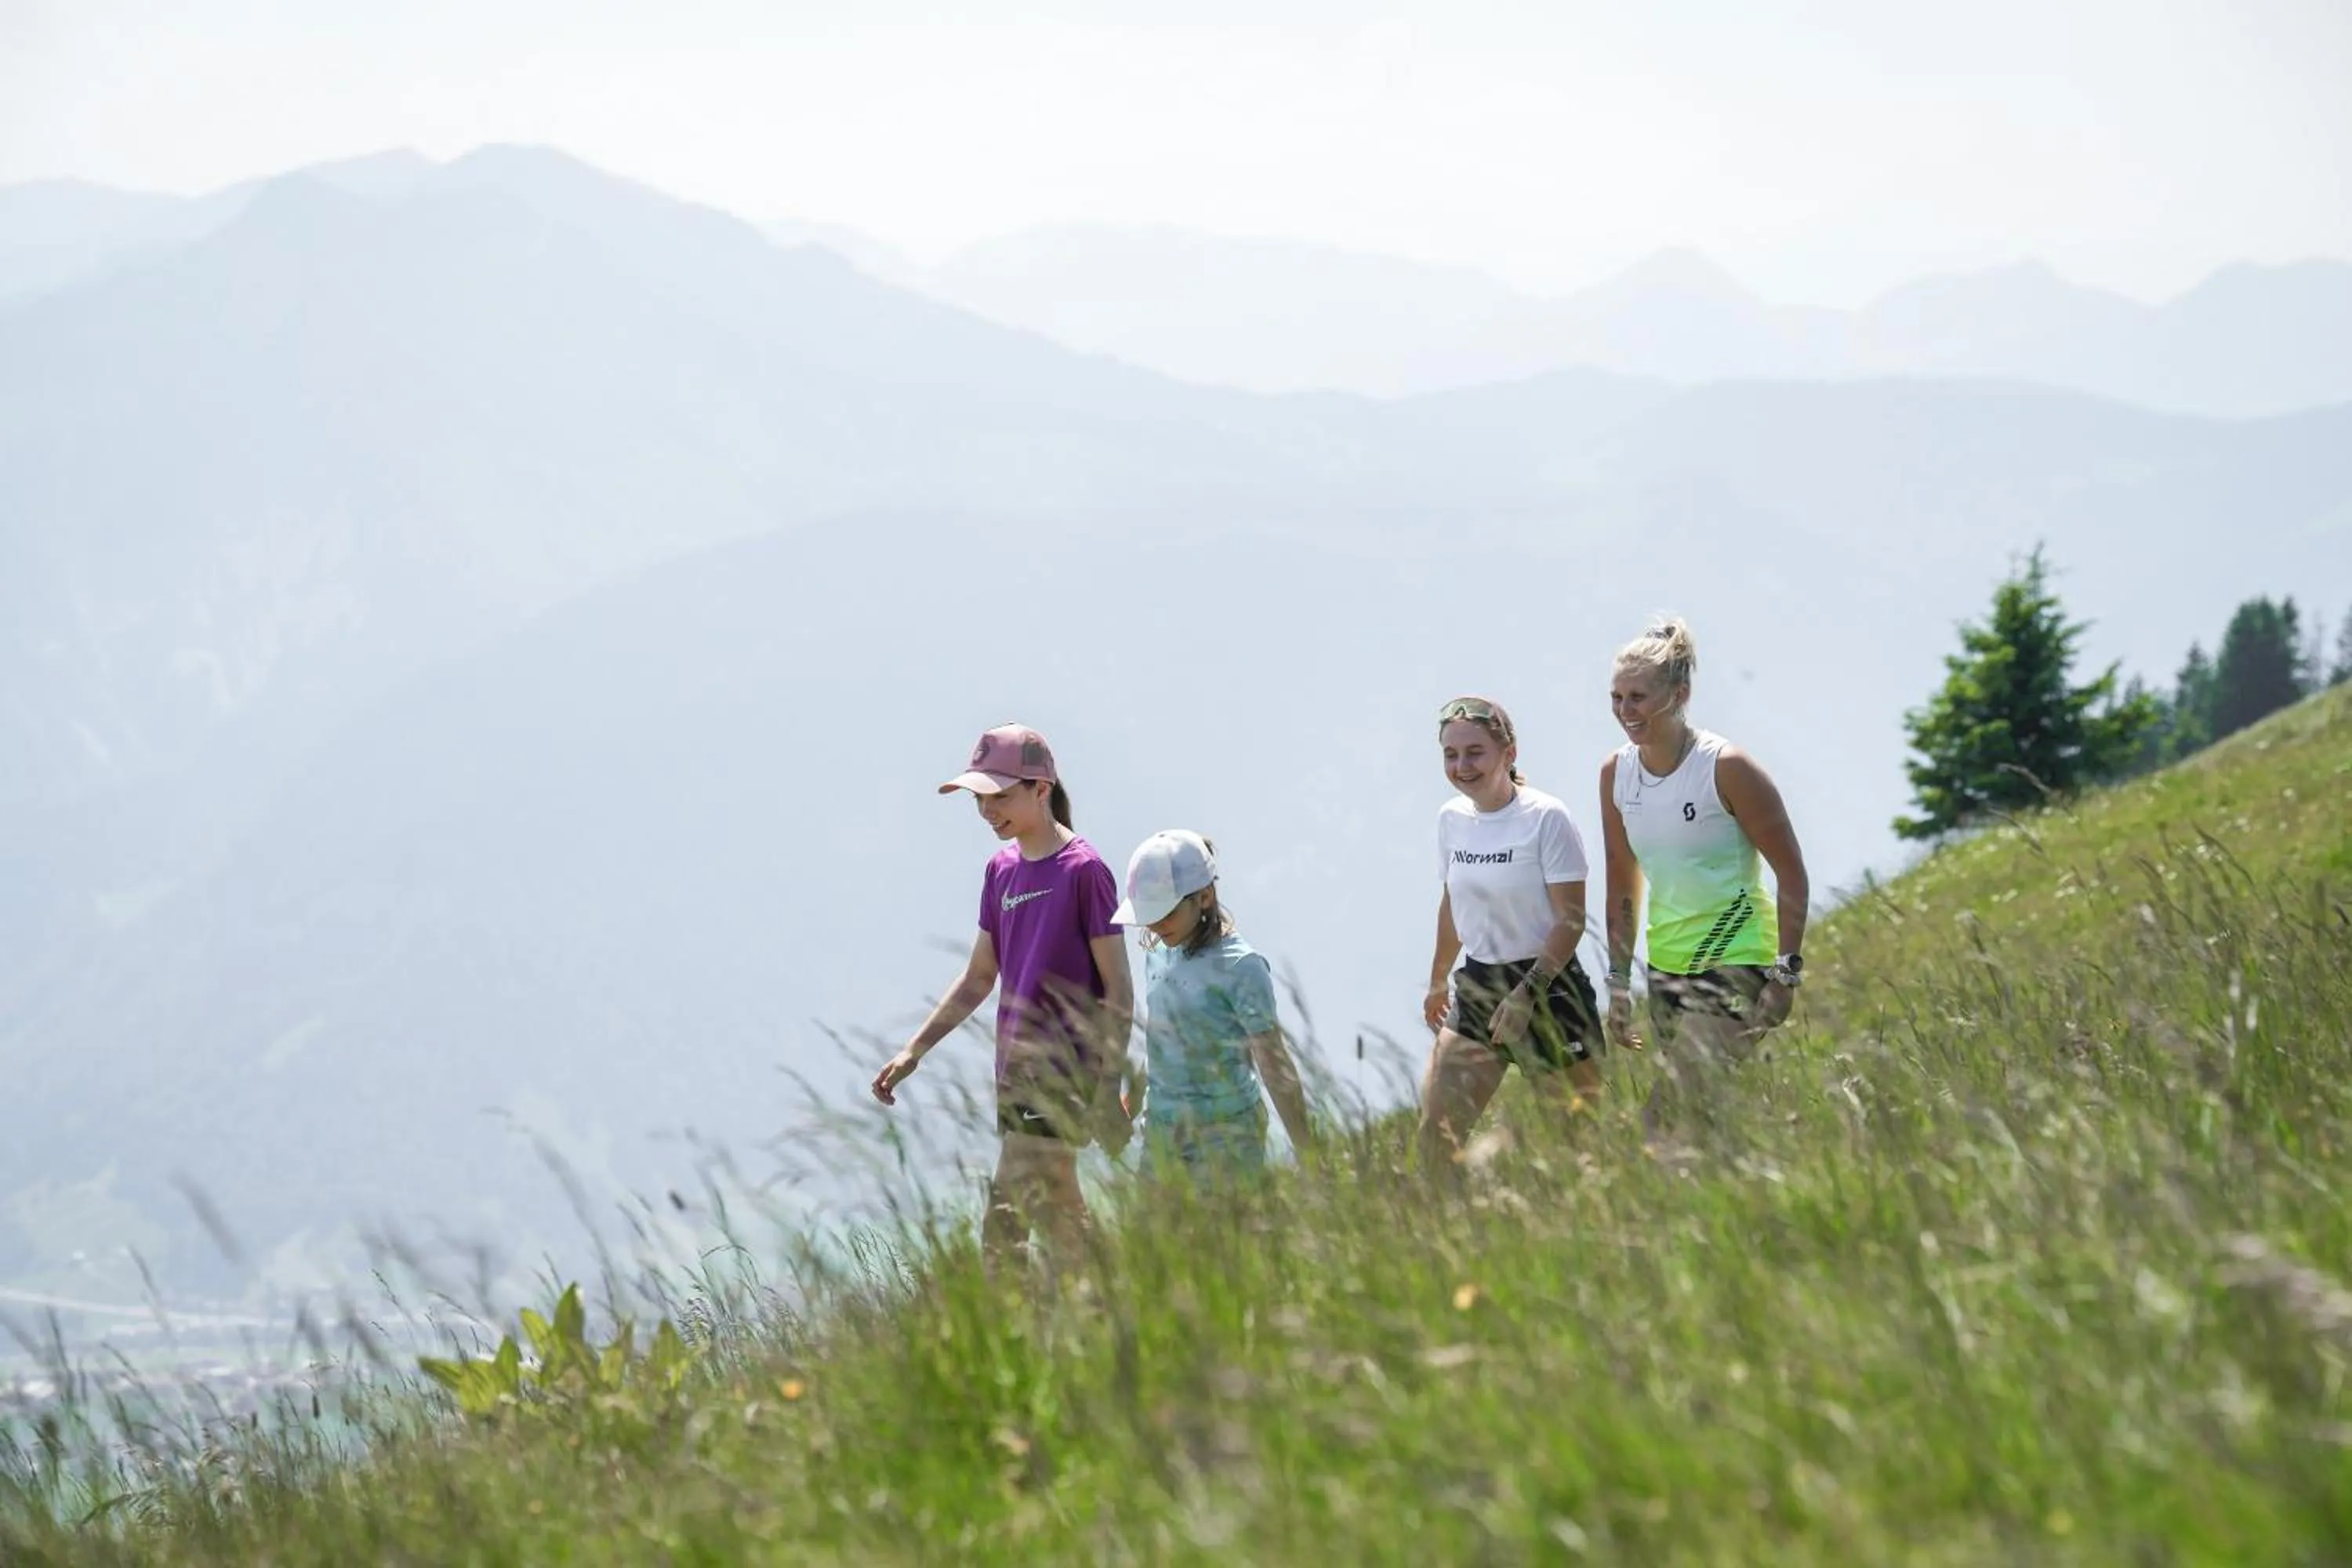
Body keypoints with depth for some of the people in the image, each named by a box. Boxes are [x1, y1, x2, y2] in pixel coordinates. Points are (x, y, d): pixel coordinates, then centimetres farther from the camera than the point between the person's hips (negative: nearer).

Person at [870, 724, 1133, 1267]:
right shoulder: (1001, 870, 10)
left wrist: (1109, 1091, -14)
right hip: (1016, 1075, 8)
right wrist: (913, 1052, 13)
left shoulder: (1083, 871, -12)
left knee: (1004, 1224, -13)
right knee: (1060, 1219, 12)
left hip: (1063, 1075, -8)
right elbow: (979, 978, 19)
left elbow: (1118, 989, -11)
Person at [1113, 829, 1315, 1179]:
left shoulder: (1240, 968, -13)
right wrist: (1131, 1106, 30)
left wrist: (1308, 1154, -13)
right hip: (1162, 1131, 6)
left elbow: (1274, 1064, -12)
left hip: (1225, 1137, -6)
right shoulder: (1158, 956, 6)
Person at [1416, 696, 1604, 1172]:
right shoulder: (1451, 818, 5)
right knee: (1436, 1131, -4)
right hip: (1478, 986, 6)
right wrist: (1438, 981, 27)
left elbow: (1570, 920, -14)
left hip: (1548, 987, -6)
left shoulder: (1546, 818, -13)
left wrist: (1526, 995, -20)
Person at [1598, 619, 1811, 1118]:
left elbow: (1791, 872, -10)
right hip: (1668, 963, 7)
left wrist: (1786, 971, -15)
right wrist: (1619, 982, 12)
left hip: (1737, 958, -6)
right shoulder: (1615, 773, 3)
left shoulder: (1727, 768, -15)